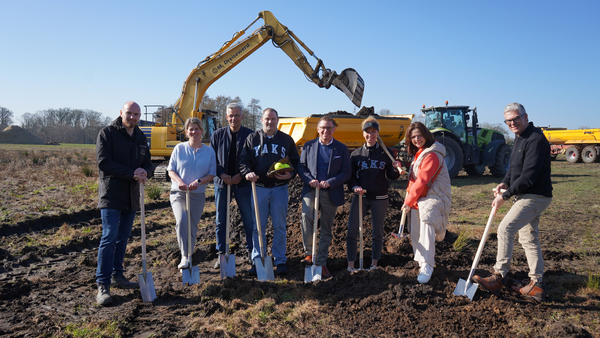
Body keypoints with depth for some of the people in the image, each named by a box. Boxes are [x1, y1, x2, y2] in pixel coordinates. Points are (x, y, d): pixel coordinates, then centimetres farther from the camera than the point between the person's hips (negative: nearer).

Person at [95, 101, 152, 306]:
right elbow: (104, 162, -15)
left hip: (132, 197, 6)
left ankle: (117, 276, 25)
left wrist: (144, 171, -12)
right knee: (109, 238, -10)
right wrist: (132, 173, -20)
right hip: (111, 195, -6)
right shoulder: (107, 133, -5)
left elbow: (148, 164, 13)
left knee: (123, 238, 13)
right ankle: (103, 285, -5)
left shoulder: (141, 138, 13)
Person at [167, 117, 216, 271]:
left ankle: (188, 256, 25)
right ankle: (185, 257, -18)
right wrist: (179, 181, -17)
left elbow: (212, 174, 3)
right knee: (182, 221, -23)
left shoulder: (209, 151, 5)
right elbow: (171, 170, 3)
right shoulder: (179, 148, 3)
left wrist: (198, 182, -16)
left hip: (198, 194, 2)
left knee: (193, 226, 8)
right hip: (178, 193, -1)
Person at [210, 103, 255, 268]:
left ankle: (251, 251, 23)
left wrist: (241, 175, -11)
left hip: (243, 182, -1)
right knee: (221, 221, 8)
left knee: (249, 220, 5)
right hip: (222, 182, 2)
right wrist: (222, 175, -10)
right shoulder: (218, 135, 4)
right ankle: (221, 254, 20)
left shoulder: (250, 135, -1)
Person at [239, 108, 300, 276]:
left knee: (279, 226, 5)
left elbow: (295, 161, 13)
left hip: (280, 188, 0)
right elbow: (244, 160, 6)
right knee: (258, 226, 3)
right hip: (259, 188, 0)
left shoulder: (286, 139, 11)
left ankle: (280, 260, 15)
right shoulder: (252, 139, 9)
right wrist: (247, 172, -14)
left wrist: (290, 174, -6)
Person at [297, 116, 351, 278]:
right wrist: (309, 180, -12)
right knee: (306, 216, -25)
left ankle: (321, 262, 19)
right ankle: (309, 253, -6)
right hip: (311, 190, 0)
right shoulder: (308, 146, 8)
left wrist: (330, 182, -14)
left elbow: (347, 172, 1)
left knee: (326, 228, 6)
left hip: (331, 193, 1)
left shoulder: (341, 148, 6)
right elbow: (301, 167, 7)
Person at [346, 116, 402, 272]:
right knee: (351, 231, -4)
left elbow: (391, 176, 6)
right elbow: (349, 176, 5)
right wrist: (354, 187, -13)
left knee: (378, 232, 7)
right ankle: (350, 264, 8)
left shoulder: (385, 153, 4)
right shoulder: (356, 154, 5)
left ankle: (374, 264, 23)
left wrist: (396, 169, -15)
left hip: (379, 198, 0)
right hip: (360, 197, 0)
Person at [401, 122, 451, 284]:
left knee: (426, 230, -19)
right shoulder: (418, 153, 16)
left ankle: (427, 267, -14)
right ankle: (422, 260, 27)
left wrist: (408, 201, -12)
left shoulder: (432, 155, -16)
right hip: (418, 199, 9)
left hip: (433, 197, -9)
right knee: (416, 233, 12)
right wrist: (409, 199, 7)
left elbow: (422, 180, -19)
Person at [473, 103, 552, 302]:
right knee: (529, 238, 14)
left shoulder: (535, 140, -19)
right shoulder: (520, 138, 14)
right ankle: (537, 285, 22)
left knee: (505, 229, -16)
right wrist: (505, 183, 1)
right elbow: (514, 167, 21)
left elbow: (528, 176, -25)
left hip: (534, 197, -11)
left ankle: (499, 277, -10)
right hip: (528, 196, 11)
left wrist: (505, 196, -19)